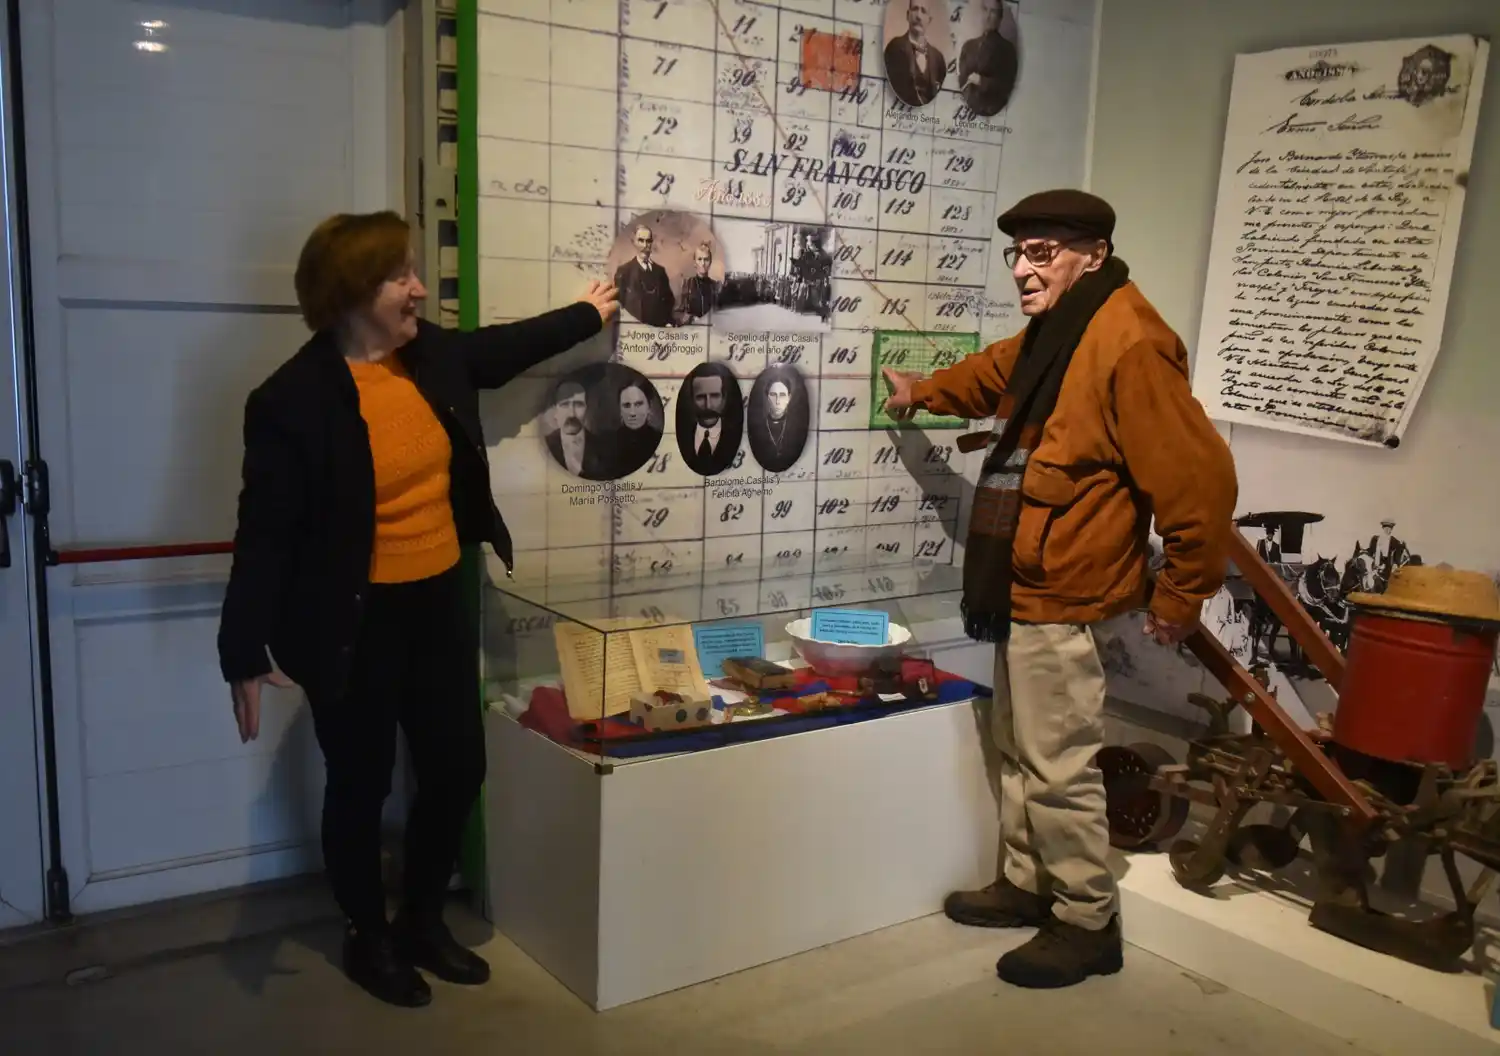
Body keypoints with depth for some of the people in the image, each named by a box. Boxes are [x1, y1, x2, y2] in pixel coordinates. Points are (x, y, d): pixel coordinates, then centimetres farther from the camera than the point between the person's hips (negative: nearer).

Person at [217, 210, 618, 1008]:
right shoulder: (294, 399, -18)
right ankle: (367, 938, 33)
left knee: (458, 768, 12)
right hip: (355, 621, -6)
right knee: (361, 785, 10)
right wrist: (245, 654, -17)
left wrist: (586, 314, 33)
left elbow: (505, 350, 22)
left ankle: (422, 921, 34)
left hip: (439, 601, 7)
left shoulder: (432, 353, 0)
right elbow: (266, 531, -17)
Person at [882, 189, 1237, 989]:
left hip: (1061, 598, -10)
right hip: (1026, 589, 10)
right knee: (1017, 751, 20)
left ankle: (1088, 924, 17)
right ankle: (1025, 884, 36)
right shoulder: (1055, 333, 10)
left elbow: (1199, 477, -23)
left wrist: (1182, 592, -15)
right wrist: (923, 392, 47)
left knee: (1058, 770, 0)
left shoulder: (1128, 346, -22)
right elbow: (997, 373, 35)